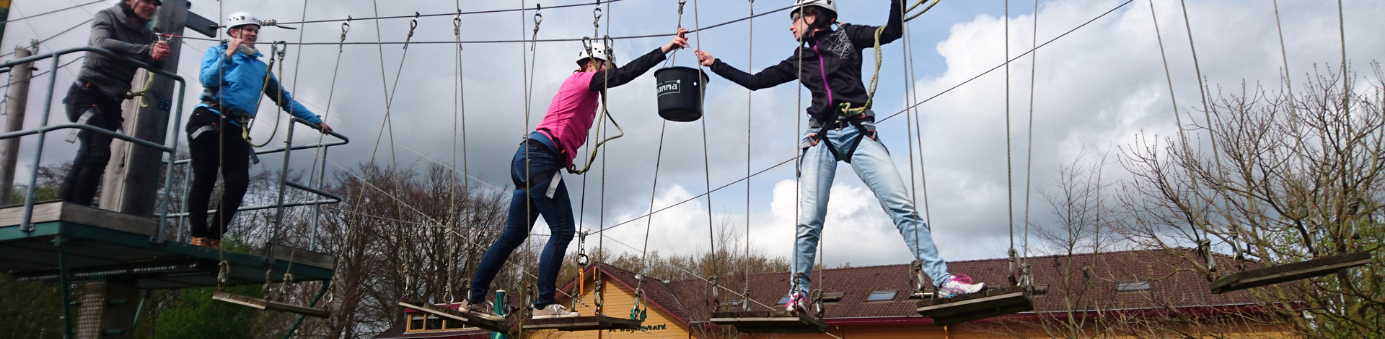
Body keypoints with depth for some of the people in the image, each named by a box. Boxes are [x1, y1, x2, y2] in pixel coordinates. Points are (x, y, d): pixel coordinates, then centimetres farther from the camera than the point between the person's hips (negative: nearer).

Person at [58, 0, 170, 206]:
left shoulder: (147, 35, 12)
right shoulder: (107, 17, -1)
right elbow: (101, 43, -22)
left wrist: (158, 57, -22)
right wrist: (147, 50, -34)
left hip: (111, 103, 6)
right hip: (86, 94, -5)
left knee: (89, 154, 1)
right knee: (98, 153, -21)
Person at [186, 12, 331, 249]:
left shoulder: (261, 67, 25)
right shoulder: (217, 52, 13)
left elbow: (284, 98, 25)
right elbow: (207, 80, -4)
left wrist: (315, 121, 22)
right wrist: (227, 56, -12)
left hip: (236, 129, 4)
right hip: (209, 120, -4)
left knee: (238, 183, -11)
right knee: (205, 179, -9)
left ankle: (214, 238, -2)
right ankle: (198, 237, -3)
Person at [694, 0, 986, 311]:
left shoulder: (847, 35, 12)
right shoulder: (798, 61, 17)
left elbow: (893, 31, 3)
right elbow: (754, 81, 23)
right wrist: (714, 64, 26)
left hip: (859, 133, -2)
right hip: (821, 138, 2)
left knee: (903, 208, -10)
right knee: (809, 221, -8)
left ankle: (944, 281, -9)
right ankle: (798, 292, 5)